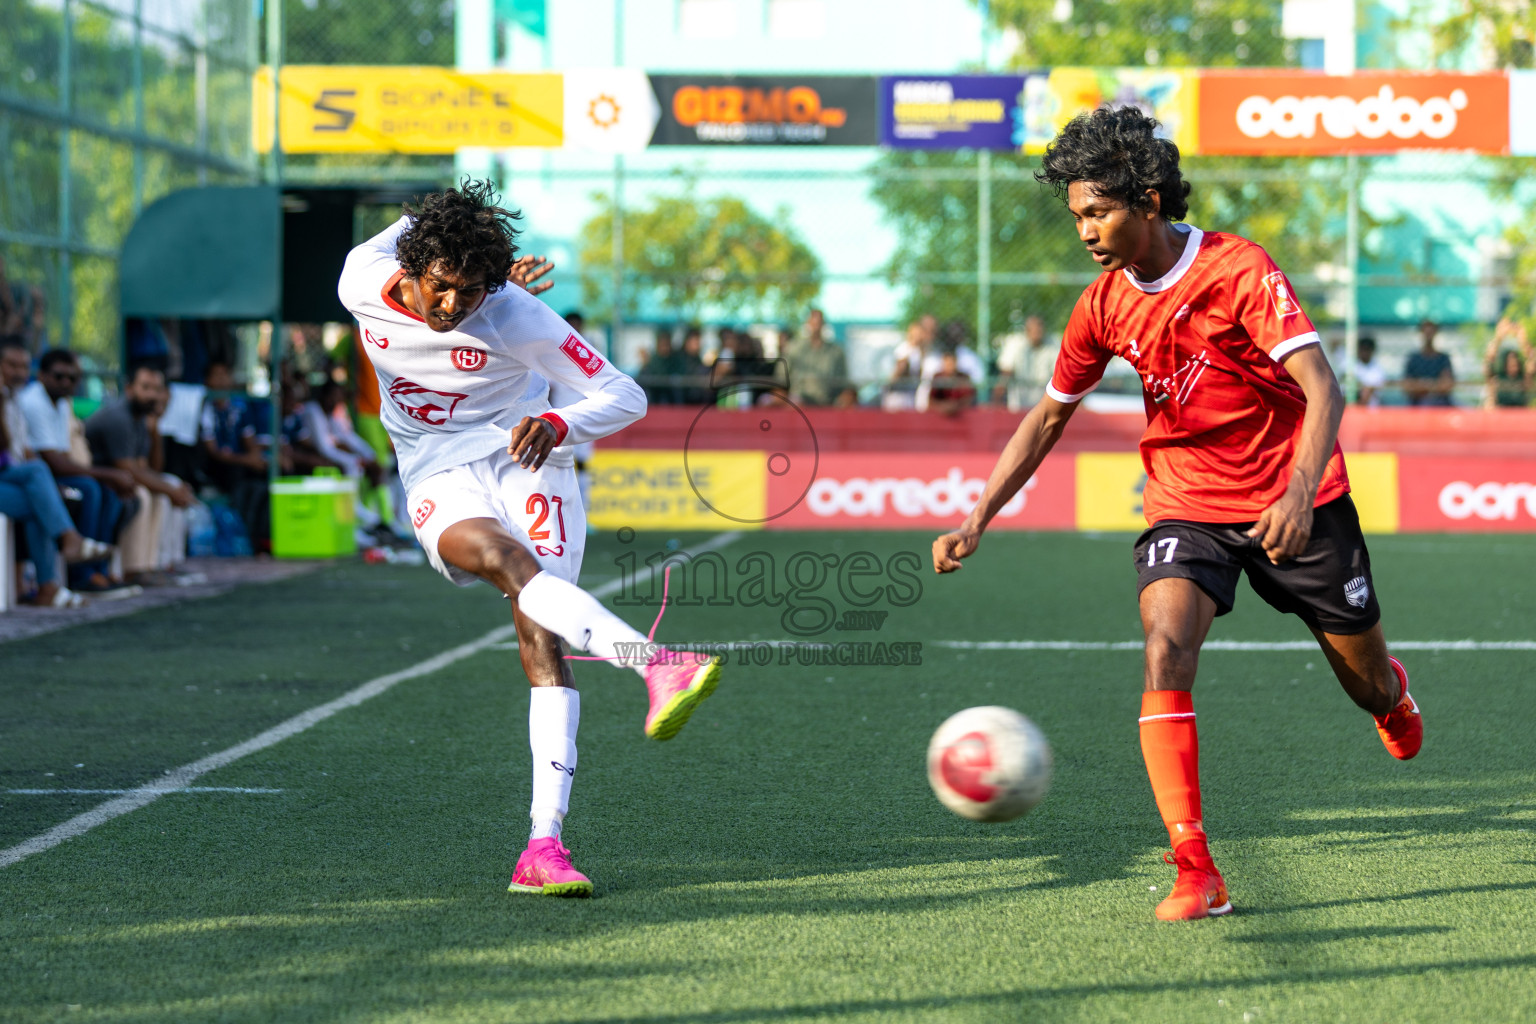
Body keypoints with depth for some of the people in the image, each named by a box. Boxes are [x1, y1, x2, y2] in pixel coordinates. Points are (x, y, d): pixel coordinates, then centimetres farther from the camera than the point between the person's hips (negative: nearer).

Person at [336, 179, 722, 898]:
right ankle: (656, 667, -57)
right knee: (508, 561, -34)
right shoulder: (364, 281, -8)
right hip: (439, 481, 1)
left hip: (524, 465, -1)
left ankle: (545, 843, -25)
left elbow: (625, 396, -13)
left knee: (540, 636, -20)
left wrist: (558, 424, -30)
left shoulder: (518, 318, -16)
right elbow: (402, 228, 15)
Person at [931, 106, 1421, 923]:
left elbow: (1322, 391, -25)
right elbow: (1048, 417, 8)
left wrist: (1298, 494, -41)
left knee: (1367, 685, 12)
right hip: (1185, 504, 3)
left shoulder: (1239, 270, -19)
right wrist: (977, 518, -1)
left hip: (1295, 504, -2)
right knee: (1166, 648, -26)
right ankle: (1195, 873, -29)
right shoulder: (1104, 305, -4)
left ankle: (1390, 694, 55)